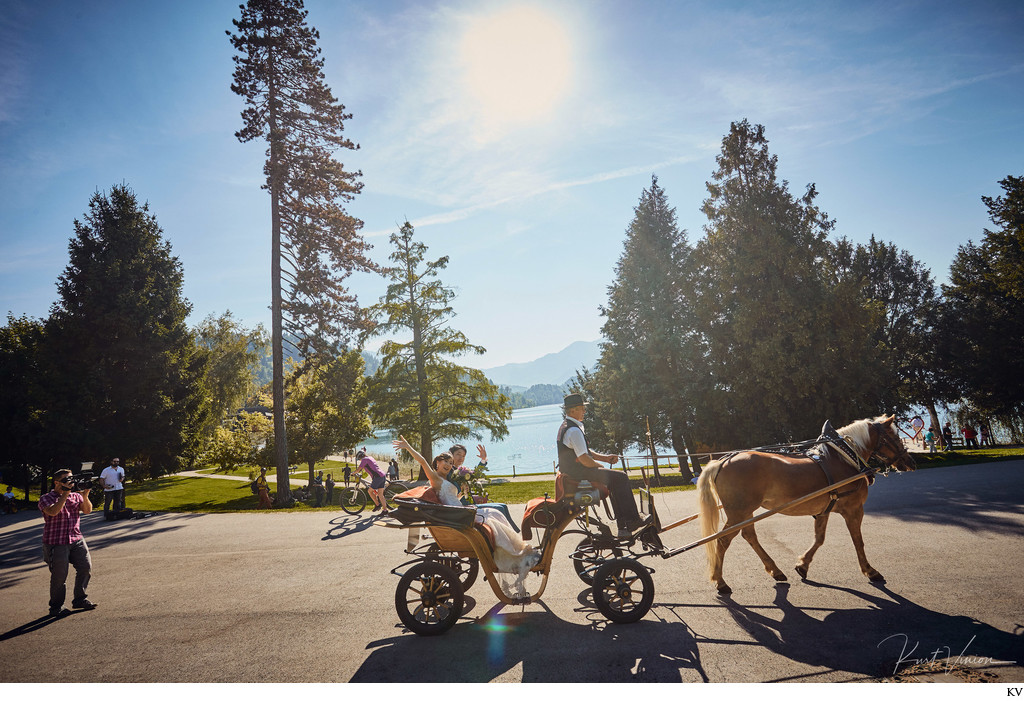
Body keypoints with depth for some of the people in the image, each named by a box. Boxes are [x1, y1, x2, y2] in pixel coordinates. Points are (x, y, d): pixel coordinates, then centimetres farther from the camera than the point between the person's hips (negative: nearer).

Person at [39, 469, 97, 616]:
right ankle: (56, 607, 16)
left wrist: (85, 495, -15)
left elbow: (88, 510, 0)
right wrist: (65, 494, -22)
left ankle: (80, 599, 14)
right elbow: (53, 512, -23)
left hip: (76, 540, 5)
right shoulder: (46, 498, -3)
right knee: (59, 576, -1)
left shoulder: (76, 496, 11)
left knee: (86, 567, -2)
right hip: (56, 543, -5)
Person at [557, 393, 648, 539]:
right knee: (620, 478, -11)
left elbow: (585, 451, 19)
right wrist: (601, 467, -7)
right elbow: (584, 459, -23)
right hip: (578, 473, -11)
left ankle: (624, 527, 11)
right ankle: (632, 522, -3)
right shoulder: (574, 430, -20)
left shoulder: (566, 426, 15)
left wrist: (606, 458, 9)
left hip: (572, 471, 11)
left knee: (617, 479, 13)